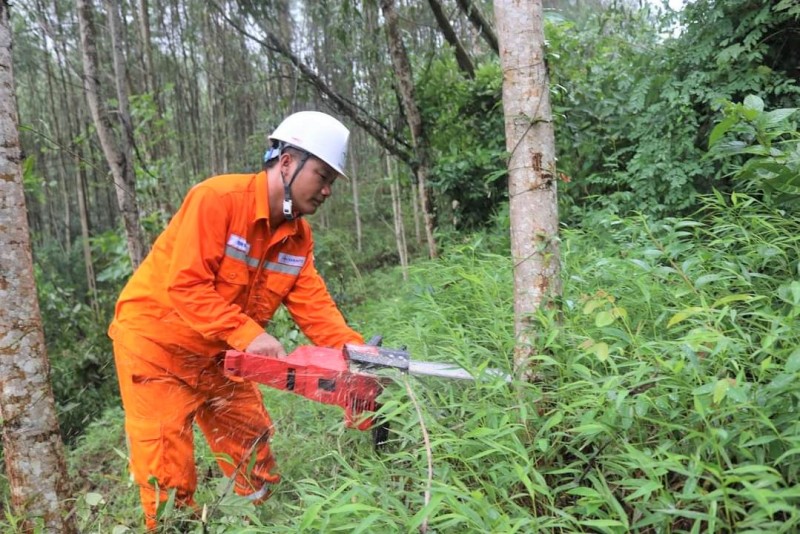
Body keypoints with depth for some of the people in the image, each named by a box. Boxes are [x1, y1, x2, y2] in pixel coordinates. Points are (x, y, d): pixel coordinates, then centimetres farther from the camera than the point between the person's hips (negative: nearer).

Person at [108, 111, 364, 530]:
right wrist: (249, 335, -33)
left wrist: (354, 350, -21)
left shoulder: (298, 237, -2)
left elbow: (313, 305, -8)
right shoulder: (218, 198, -24)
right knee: (168, 466, -1)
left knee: (253, 452, 12)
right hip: (155, 340, -7)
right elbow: (186, 286, -29)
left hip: (218, 353, 7)